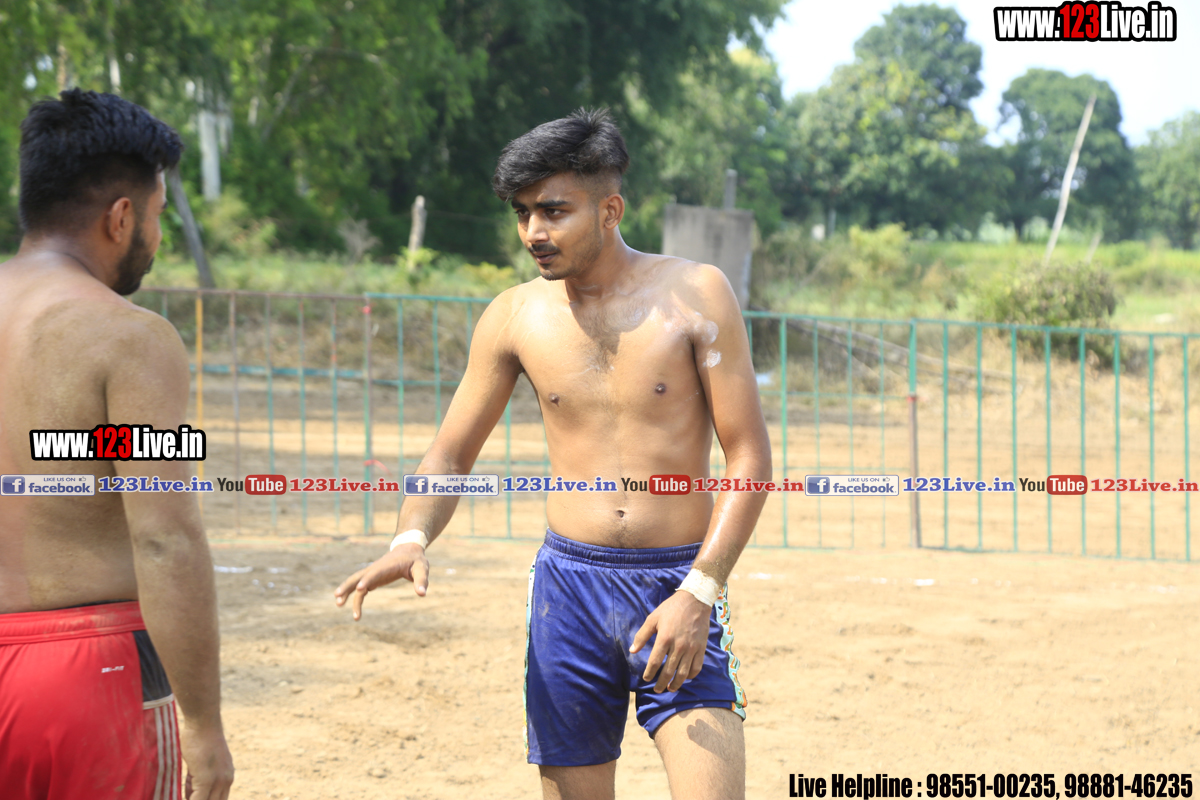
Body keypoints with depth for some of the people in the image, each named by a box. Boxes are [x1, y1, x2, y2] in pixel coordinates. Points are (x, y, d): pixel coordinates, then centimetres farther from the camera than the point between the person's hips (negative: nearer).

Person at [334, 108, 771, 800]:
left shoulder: (696, 294, -5)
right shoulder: (515, 316, 3)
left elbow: (750, 456, -6)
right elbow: (452, 453, 10)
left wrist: (699, 593, -16)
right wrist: (412, 539, -11)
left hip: (680, 584, -2)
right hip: (570, 585, 3)